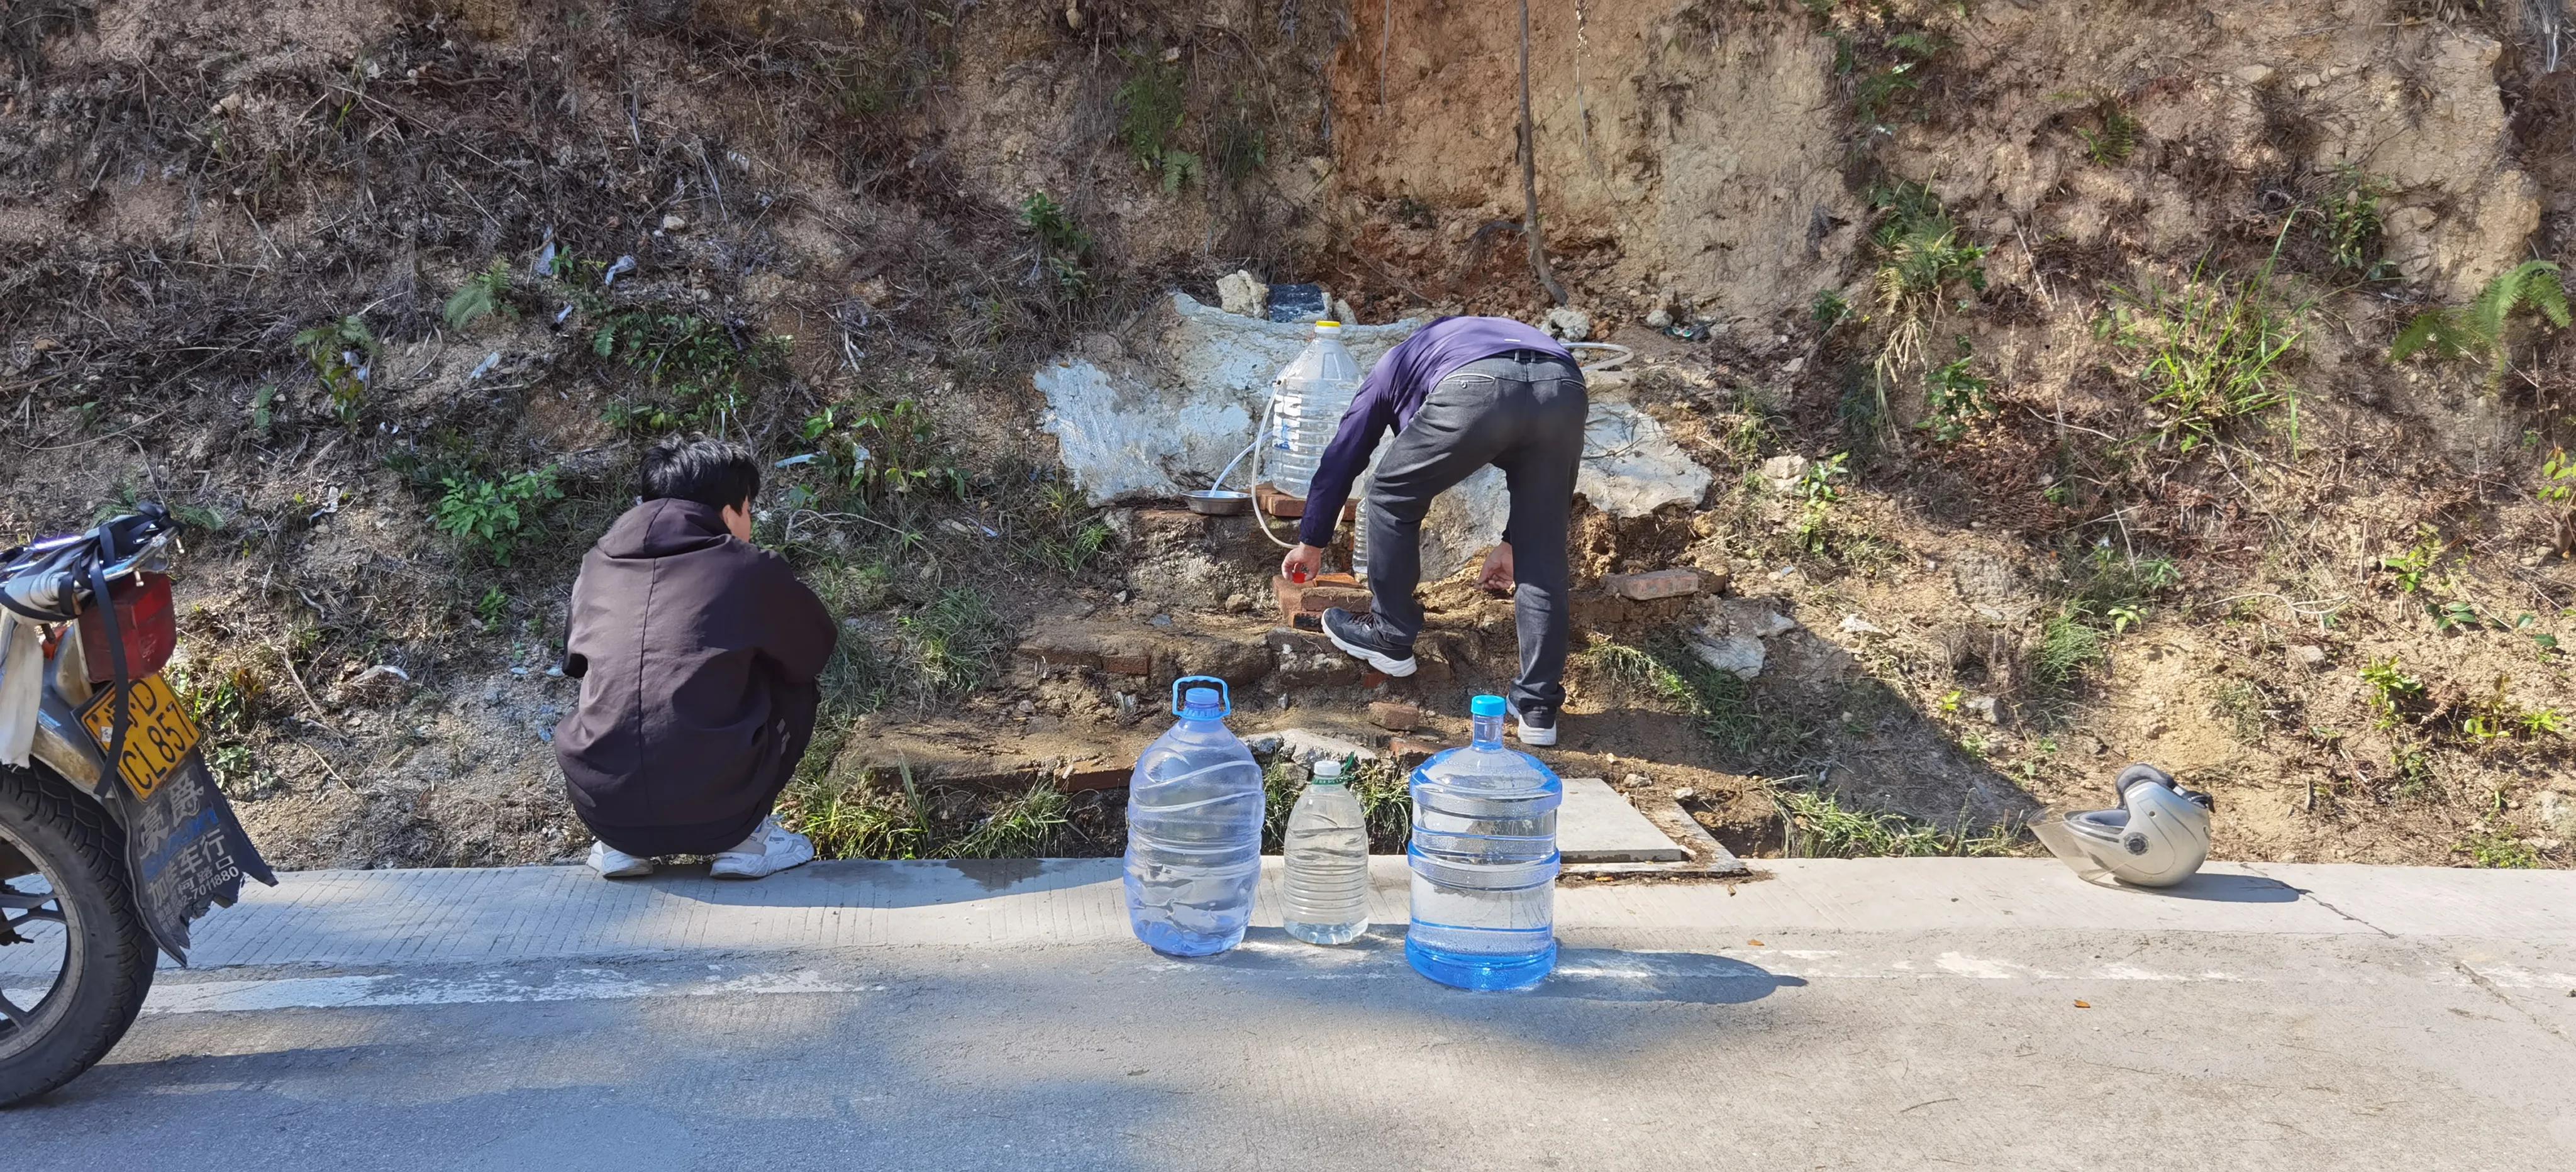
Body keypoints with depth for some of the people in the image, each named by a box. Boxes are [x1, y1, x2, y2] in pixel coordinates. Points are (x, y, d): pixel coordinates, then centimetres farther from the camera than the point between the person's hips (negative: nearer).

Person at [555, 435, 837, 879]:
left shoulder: (596, 567, 12)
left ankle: (619, 845, 19)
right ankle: (743, 839, 14)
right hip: (718, 813, -4)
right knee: (792, 678, 21)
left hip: (602, 808, 4)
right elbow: (815, 648, 17)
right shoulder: (749, 570, 0)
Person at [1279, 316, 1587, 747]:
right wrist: (1512, 542, 44)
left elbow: (1341, 458, 41)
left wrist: (1311, 541, 51)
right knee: (1542, 555, 15)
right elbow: (1533, 465, 40)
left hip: (1475, 390, -4)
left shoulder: (1394, 366, 38)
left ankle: (1390, 638, 32)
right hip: (1566, 389, 4)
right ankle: (1538, 708, 18)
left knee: (1393, 499, 22)